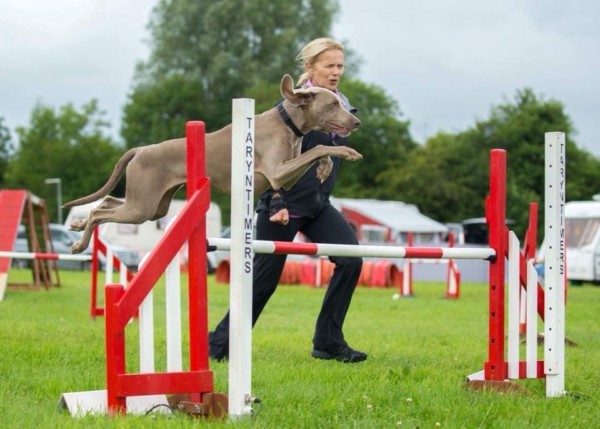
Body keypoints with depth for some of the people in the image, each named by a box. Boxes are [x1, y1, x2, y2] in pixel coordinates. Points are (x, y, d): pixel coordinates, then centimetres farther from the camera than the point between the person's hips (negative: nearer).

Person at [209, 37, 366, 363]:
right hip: (285, 204, -7)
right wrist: (278, 203, -18)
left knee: (351, 259, -9)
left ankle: (328, 342, 0)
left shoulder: (340, 106, 9)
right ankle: (221, 343, 14)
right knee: (265, 275, -2)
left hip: (317, 204, 7)